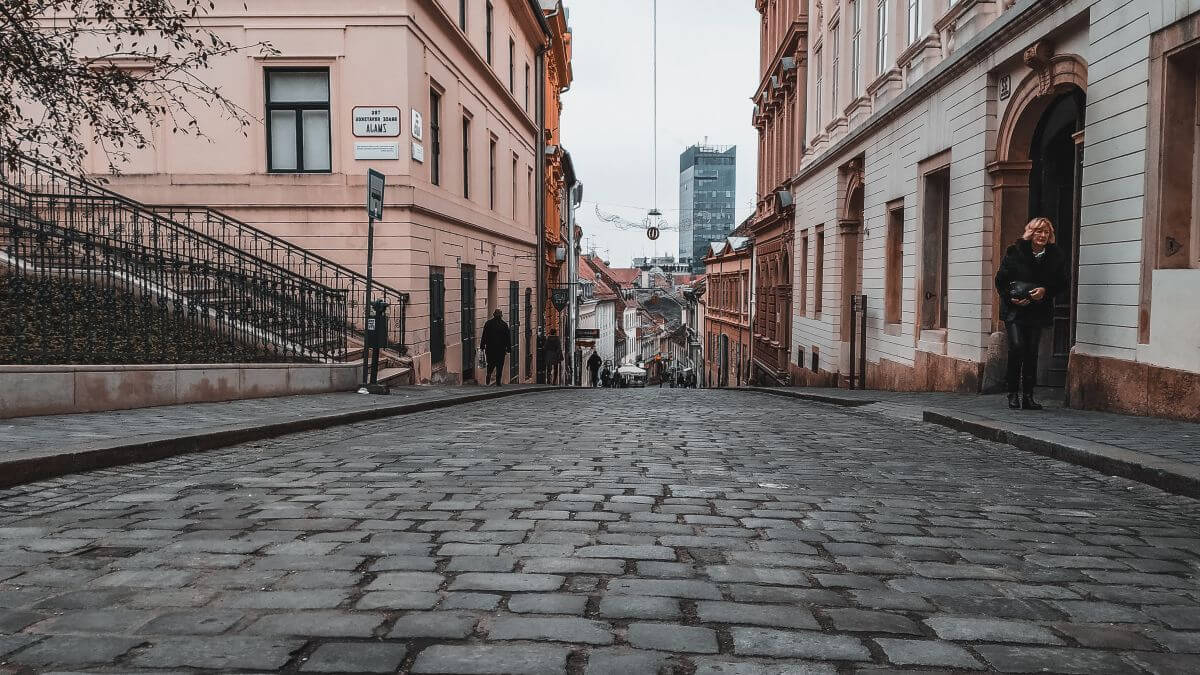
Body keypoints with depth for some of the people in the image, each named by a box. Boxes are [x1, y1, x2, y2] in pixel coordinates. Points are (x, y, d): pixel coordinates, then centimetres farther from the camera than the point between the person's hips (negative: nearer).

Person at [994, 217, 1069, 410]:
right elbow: (1001, 280, 1)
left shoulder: (1056, 255, 4)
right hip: (1014, 309, -2)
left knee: (1032, 352, 1)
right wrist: (1011, 298, -13)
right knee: (1017, 347, -14)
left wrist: (1045, 290, -12)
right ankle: (1013, 394, -2)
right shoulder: (1015, 252, -3)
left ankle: (1028, 396, 8)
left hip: (1038, 311, 2)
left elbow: (1061, 283, 8)